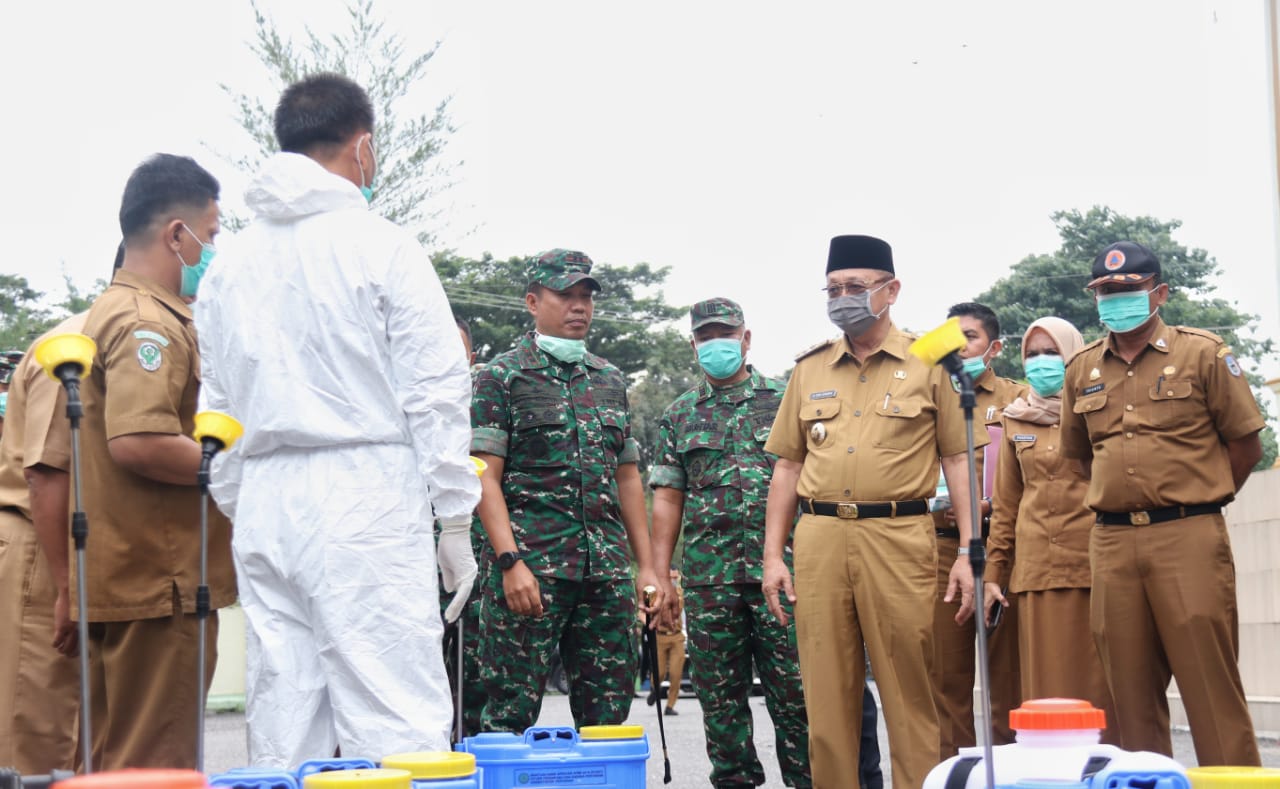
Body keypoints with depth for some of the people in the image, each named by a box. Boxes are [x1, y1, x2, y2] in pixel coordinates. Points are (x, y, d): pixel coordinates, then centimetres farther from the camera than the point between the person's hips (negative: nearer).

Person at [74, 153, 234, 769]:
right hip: (156, 580, -11)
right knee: (154, 765, -6)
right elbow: (136, 442, -26)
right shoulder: (148, 324, -14)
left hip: (121, 577, 11)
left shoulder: (114, 312, 19)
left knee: (117, 758, 14)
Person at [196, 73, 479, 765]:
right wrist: (454, 519, -1)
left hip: (264, 509, 6)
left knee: (279, 736, 8)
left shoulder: (231, 263, 14)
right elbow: (436, 390, -5)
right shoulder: (383, 246, -2)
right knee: (397, 730, -7)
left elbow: (215, 408, 15)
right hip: (368, 498, -6)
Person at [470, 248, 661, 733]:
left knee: (608, 712, 5)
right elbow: (485, 477, -6)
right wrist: (510, 561, -17)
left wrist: (646, 565, 14)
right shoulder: (503, 375, 1)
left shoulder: (610, 380, 19)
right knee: (513, 711, -5)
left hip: (608, 570, 5)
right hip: (531, 567, -5)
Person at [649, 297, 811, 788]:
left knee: (794, 694, -3)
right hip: (708, 577, 2)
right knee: (720, 700, 5)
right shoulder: (680, 416, 15)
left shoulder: (785, 401, 9)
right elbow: (667, 499, 12)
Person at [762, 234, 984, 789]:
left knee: (910, 692, 0)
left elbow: (958, 460, 4)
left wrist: (969, 553, -4)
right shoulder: (809, 369, 15)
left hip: (899, 537, -3)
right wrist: (772, 556, 9)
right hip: (819, 539, 3)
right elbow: (788, 467, 16)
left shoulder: (927, 365, 6)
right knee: (826, 693, 5)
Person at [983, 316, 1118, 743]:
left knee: (1097, 685, -3)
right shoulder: (1016, 419, 15)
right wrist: (993, 573, 11)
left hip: (1093, 564, -3)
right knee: (1046, 690, 1)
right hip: (1036, 568, 3)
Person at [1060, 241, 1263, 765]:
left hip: (1189, 538, -4)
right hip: (1111, 542, 4)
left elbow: (1246, 444, 3)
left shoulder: (1203, 354, 0)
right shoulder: (1082, 369, 13)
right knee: (1131, 690, 7)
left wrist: (1198, 499, 7)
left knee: (1211, 683, -6)